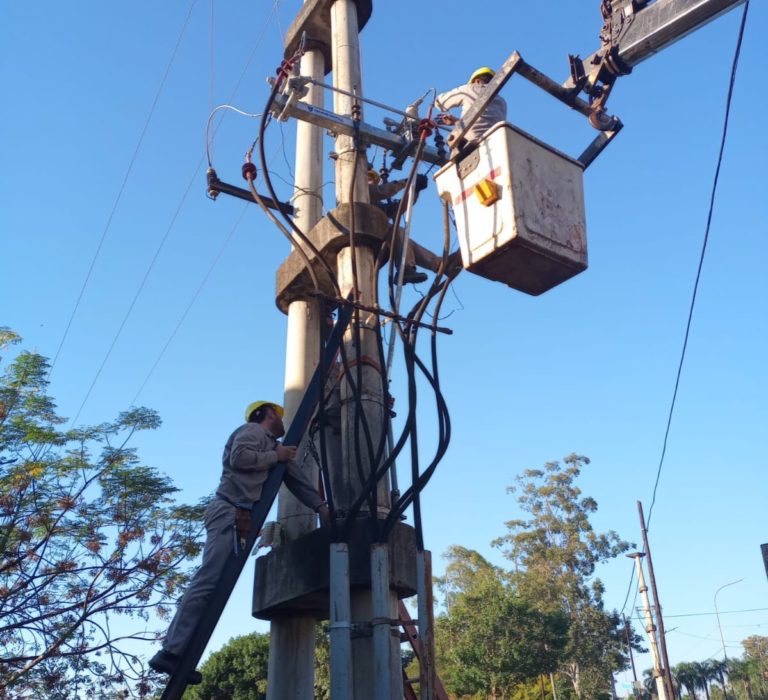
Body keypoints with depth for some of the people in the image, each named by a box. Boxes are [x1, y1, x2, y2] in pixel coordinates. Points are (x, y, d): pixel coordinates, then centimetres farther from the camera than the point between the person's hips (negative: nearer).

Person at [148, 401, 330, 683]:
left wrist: (321, 507, 13)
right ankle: (171, 652, -18)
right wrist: (275, 456, -3)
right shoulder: (253, 430, 5)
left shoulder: (275, 447, 31)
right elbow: (239, 458, -14)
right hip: (229, 513, -9)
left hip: (241, 519, 9)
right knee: (207, 583, -16)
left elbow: (297, 479, 24)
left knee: (213, 585, 2)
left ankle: (173, 652, 0)